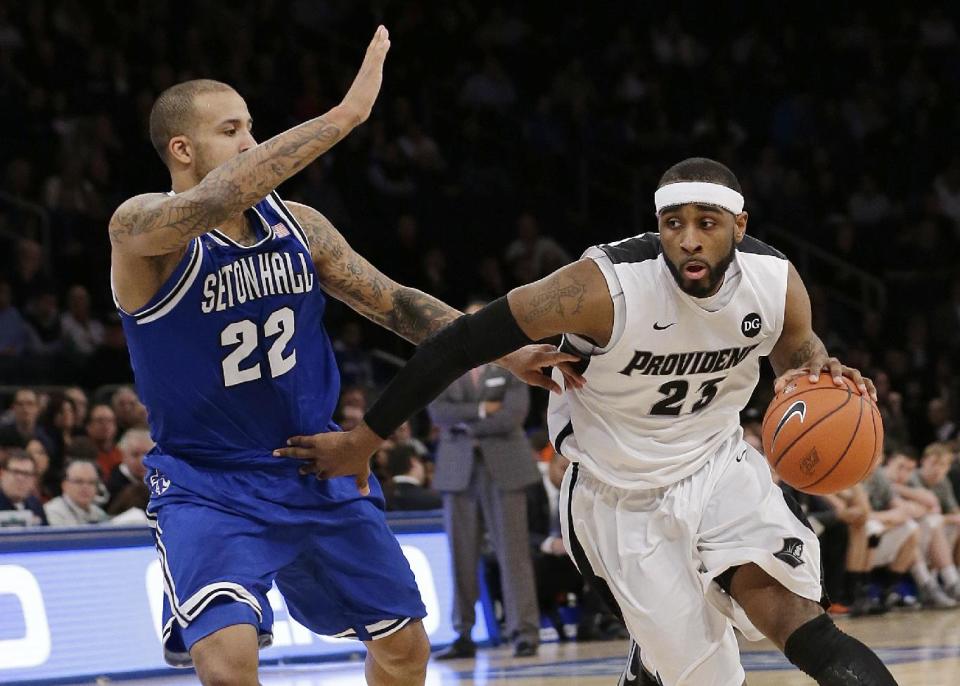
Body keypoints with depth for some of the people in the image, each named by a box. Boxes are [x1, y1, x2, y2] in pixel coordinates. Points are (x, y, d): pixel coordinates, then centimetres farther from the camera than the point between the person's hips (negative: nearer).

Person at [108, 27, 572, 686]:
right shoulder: (142, 227, -19)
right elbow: (213, 202, -41)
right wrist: (344, 116, -44)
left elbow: (393, 302, 8)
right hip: (207, 485, -6)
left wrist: (504, 351, -2)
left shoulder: (295, 224, -1)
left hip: (317, 471, 6)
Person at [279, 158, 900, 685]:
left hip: (719, 464, 2)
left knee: (783, 605, -26)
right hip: (624, 493, -2)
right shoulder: (607, 285, -29)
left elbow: (796, 347, 10)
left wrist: (816, 371, -17)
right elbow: (462, 343, -24)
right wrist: (364, 442, -18)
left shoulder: (776, 281, -15)